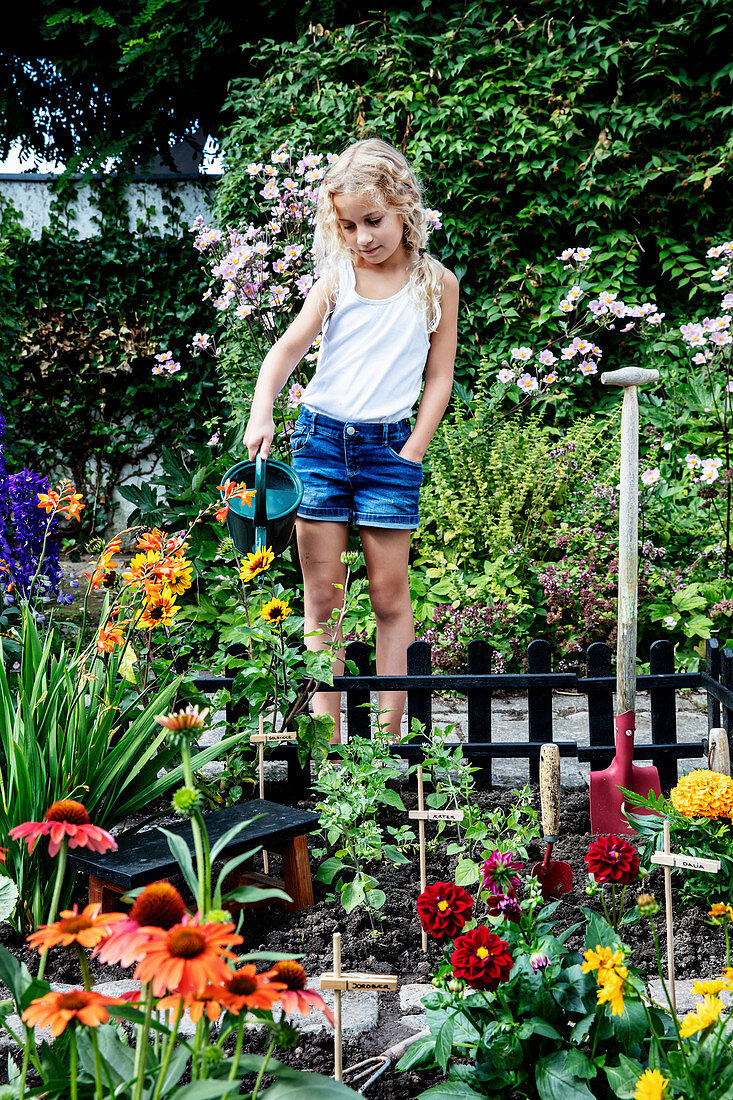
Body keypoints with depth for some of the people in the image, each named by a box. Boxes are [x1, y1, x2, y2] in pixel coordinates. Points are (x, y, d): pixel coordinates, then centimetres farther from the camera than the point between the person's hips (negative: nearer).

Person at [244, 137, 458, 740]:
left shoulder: (437, 283, 3)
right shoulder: (336, 279, 5)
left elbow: (439, 378, 5)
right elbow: (289, 347, -3)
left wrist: (410, 455, -4)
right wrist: (262, 412, -21)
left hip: (388, 442, -1)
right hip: (319, 435, 1)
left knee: (390, 595, 1)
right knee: (322, 597, 3)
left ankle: (389, 731, 8)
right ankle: (325, 734, 8)